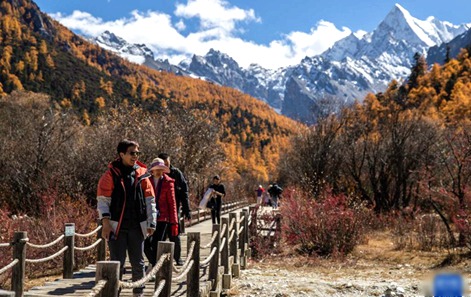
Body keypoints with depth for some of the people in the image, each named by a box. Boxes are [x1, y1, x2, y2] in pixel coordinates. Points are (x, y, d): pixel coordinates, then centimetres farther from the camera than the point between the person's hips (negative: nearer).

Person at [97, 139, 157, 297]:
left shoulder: (142, 174, 6)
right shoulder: (111, 174, -3)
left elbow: (150, 200, 8)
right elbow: (102, 200, -4)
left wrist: (151, 223, 3)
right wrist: (106, 223, -12)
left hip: (136, 227, 3)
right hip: (117, 227, -3)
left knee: (138, 263, 10)